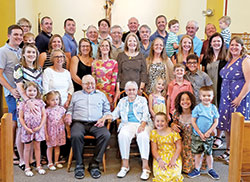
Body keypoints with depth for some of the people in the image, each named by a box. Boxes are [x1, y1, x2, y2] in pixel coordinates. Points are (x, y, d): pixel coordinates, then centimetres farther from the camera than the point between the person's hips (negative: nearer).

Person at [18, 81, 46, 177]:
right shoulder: (23, 104, -4)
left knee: (37, 147, 11)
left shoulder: (40, 102, 0)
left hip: (38, 129, 1)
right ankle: (27, 167, 19)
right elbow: (20, 117, -5)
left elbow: (44, 115, 0)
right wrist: (26, 128, -13)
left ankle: (38, 166, 21)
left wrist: (40, 126, -9)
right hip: (27, 129, -1)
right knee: (27, 148, 9)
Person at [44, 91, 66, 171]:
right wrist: (46, 134, -9)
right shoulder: (47, 111, -10)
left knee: (57, 146, 13)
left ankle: (56, 162, 26)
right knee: (50, 147, 7)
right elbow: (45, 123, -7)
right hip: (51, 131, -4)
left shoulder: (61, 109, 2)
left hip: (60, 131, 4)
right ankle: (50, 163, 19)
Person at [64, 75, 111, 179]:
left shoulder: (101, 95, 23)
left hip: (96, 124, 1)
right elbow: (70, 109, 20)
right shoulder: (76, 95, 25)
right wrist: (69, 115, -2)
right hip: (79, 122, 0)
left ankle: (94, 165, -20)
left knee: (106, 135, -31)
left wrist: (104, 118, -1)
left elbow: (107, 111, 19)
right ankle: (79, 165, -17)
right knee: (76, 136, -35)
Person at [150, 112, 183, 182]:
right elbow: (154, 149, -2)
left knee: (174, 174, -28)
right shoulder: (154, 133, 1)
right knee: (160, 174, -27)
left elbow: (179, 147, -3)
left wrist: (173, 159, -17)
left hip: (174, 156, 0)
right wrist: (159, 160, -18)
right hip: (160, 157, 1)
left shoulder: (173, 132, -3)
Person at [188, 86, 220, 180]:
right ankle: (197, 170, 23)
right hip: (197, 135, -1)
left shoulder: (214, 108, -2)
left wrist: (208, 132, -11)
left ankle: (210, 169, 28)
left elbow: (216, 122, 0)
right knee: (198, 153, 8)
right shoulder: (197, 108, -9)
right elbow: (193, 121, -8)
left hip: (209, 136, 1)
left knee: (209, 153, 12)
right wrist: (200, 133, -11)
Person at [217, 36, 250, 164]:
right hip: (226, 98, 7)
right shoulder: (229, 60, 14)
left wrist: (239, 98, -19)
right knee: (226, 125, 12)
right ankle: (228, 151, 26)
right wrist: (223, 95, 15)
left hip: (239, 98, -7)